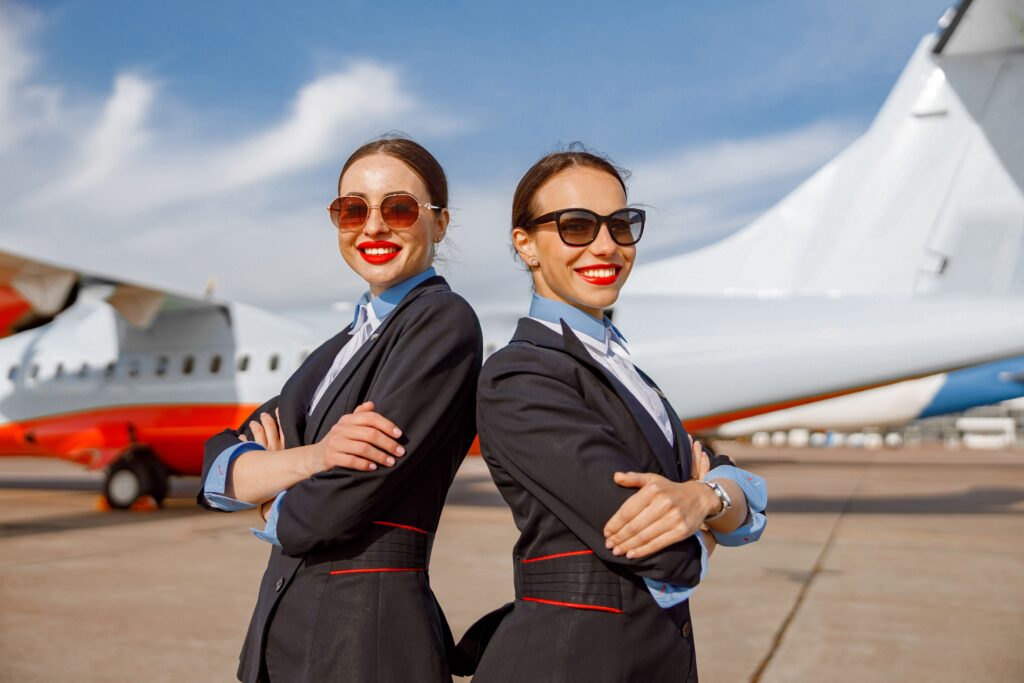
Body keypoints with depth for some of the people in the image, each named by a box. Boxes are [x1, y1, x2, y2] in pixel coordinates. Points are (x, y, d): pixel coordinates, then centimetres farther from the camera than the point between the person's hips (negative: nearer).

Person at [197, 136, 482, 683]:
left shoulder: (444, 321, -13)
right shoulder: (342, 348, 11)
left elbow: (336, 510, -20)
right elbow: (217, 473, 1)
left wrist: (272, 502, 1)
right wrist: (314, 456, -18)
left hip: (370, 637, -7)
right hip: (282, 632, 7)